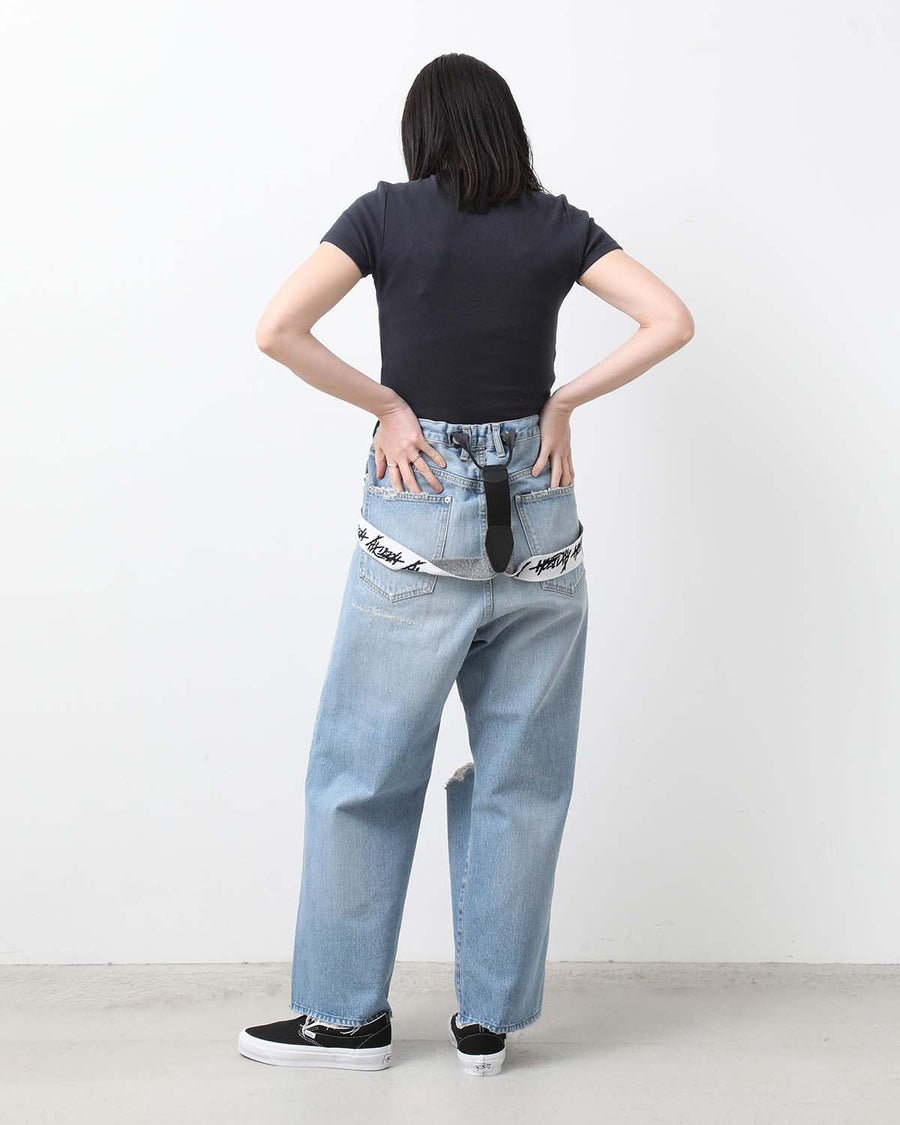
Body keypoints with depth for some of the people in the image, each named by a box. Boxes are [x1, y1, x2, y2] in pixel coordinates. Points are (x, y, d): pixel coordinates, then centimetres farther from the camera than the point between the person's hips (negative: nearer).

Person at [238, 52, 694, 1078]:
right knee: (521, 777, 10)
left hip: (417, 513, -2)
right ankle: (488, 1020, 18)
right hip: (538, 516, 3)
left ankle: (347, 1014, 16)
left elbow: (277, 330, -13)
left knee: (365, 771, 8)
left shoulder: (386, 214, -2)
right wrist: (564, 403, 0)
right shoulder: (558, 225, 4)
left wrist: (387, 406, -4)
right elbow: (670, 322, -4)